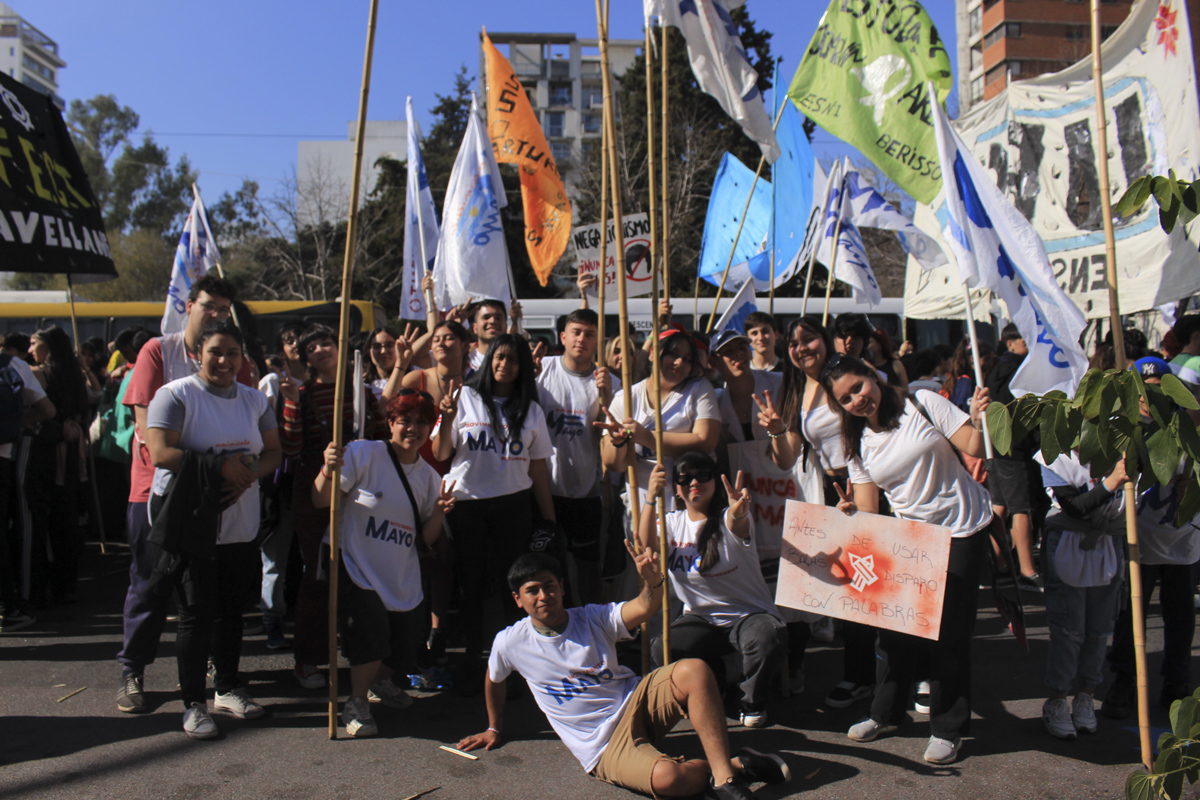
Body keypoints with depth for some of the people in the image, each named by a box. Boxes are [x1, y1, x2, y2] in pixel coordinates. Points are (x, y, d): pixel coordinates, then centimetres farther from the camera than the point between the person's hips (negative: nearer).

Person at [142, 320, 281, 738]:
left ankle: (228, 687, 28)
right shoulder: (176, 394, -4)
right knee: (197, 612, -2)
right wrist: (220, 465, -20)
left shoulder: (254, 399, 11)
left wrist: (248, 475, -12)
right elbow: (160, 453, -14)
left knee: (231, 608, 12)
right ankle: (193, 703, 10)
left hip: (240, 524, 5)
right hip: (191, 522, -5)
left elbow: (273, 453, 9)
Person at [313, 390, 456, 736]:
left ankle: (379, 683, 43)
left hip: (403, 580, 5)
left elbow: (427, 538, 9)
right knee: (371, 634, -21)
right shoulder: (363, 454, -8)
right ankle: (356, 703, 6)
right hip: (358, 570, -5)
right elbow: (320, 501, -12)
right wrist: (329, 470, -30)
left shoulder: (427, 475, 7)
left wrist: (438, 512, -10)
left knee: (399, 648, 8)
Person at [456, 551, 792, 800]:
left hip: (635, 701, 3)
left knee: (694, 670, -29)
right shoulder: (509, 643, -5)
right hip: (604, 745, -2)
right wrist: (494, 729, 30)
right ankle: (738, 765, -6)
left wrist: (653, 581, -42)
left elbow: (645, 608, -21)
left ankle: (723, 773, -23)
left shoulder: (594, 619, -4)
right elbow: (493, 680, 17)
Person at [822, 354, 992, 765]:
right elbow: (868, 510, 1)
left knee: (948, 630, -1)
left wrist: (979, 421, -29)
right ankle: (886, 714, 26)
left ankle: (948, 729, 17)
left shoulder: (922, 403, -7)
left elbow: (975, 450, -9)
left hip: (962, 530, -4)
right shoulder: (859, 444, 4)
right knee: (896, 624, 4)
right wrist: (851, 511, -21)